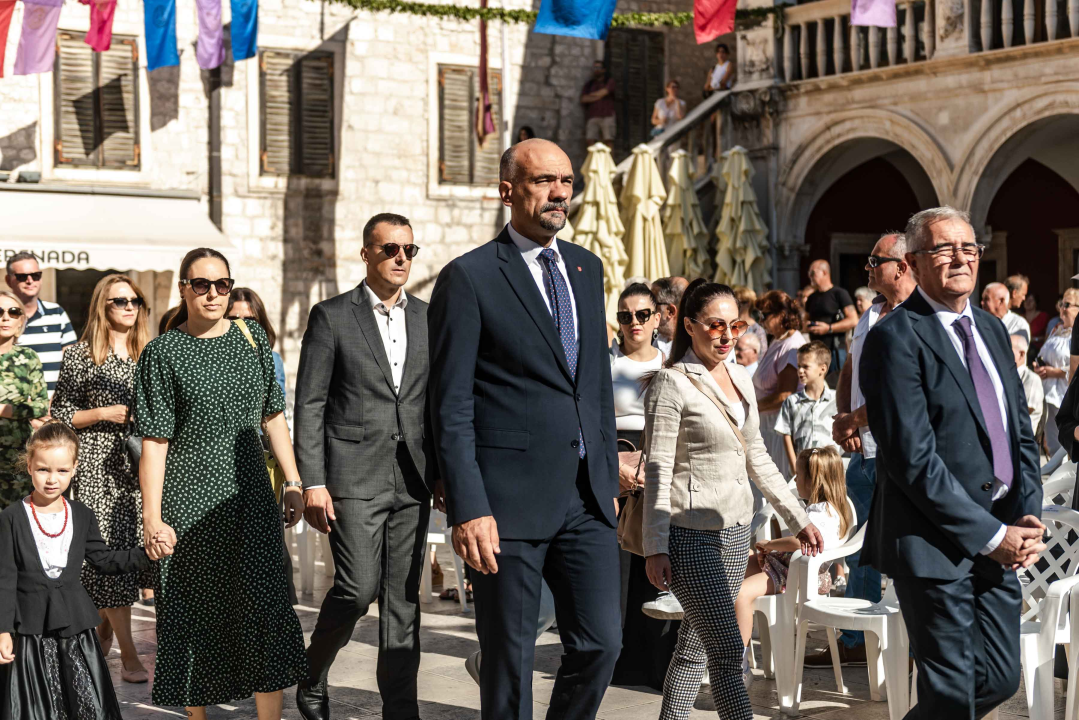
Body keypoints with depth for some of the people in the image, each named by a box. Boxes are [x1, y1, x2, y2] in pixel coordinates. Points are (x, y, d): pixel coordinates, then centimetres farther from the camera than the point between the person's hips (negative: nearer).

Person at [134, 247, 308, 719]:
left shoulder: (252, 338, 9)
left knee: (264, 605, -6)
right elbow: (154, 442, -6)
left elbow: (272, 416, 14)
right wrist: (152, 518, -11)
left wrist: (293, 482, 9)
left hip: (250, 495, 3)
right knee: (195, 613, 6)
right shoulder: (162, 353, -3)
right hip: (190, 501, -3)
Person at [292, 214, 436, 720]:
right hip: (354, 477, -4)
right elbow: (309, 405, -3)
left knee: (403, 599, 5)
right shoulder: (332, 316, 0)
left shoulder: (429, 318, 11)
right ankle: (312, 673, 15)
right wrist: (312, 483, -10)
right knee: (358, 588, -10)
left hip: (412, 480, 4)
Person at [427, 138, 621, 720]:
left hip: (586, 497, 6)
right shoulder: (469, 278, -7)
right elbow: (451, 407, -10)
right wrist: (467, 509, -16)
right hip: (510, 498, -5)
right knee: (509, 658, 5)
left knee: (600, 643, 4)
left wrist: (608, 475, 14)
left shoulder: (586, 267, 13)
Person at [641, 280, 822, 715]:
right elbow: (657, 470, -11)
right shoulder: (672, 384, -9)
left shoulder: (739, 379, 12)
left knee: (695, 647, 12)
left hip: (736, 531, 7)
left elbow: (757, 458, 20)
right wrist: (655, 548, -17)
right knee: (729, 650, -11)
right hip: (690, 534, -7)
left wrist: (798, 518, 18)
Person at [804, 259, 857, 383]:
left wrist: (828, 328, -17)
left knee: (835, 385, -9)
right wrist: (806, 326, 2)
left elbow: (853, 320, -11)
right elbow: (806, 320, 27)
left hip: (835, 350, -7)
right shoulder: (812, 298, 19)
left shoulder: (839, 293, -4)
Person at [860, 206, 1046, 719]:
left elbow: (1020, 433, 15)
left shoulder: (991, 329, 14)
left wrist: (1028, 518, -1)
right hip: (935, 543, -7)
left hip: (1000, 539, 8)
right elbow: (914, 459, -18)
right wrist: (991, 535, -16)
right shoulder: (896, 338, -12)